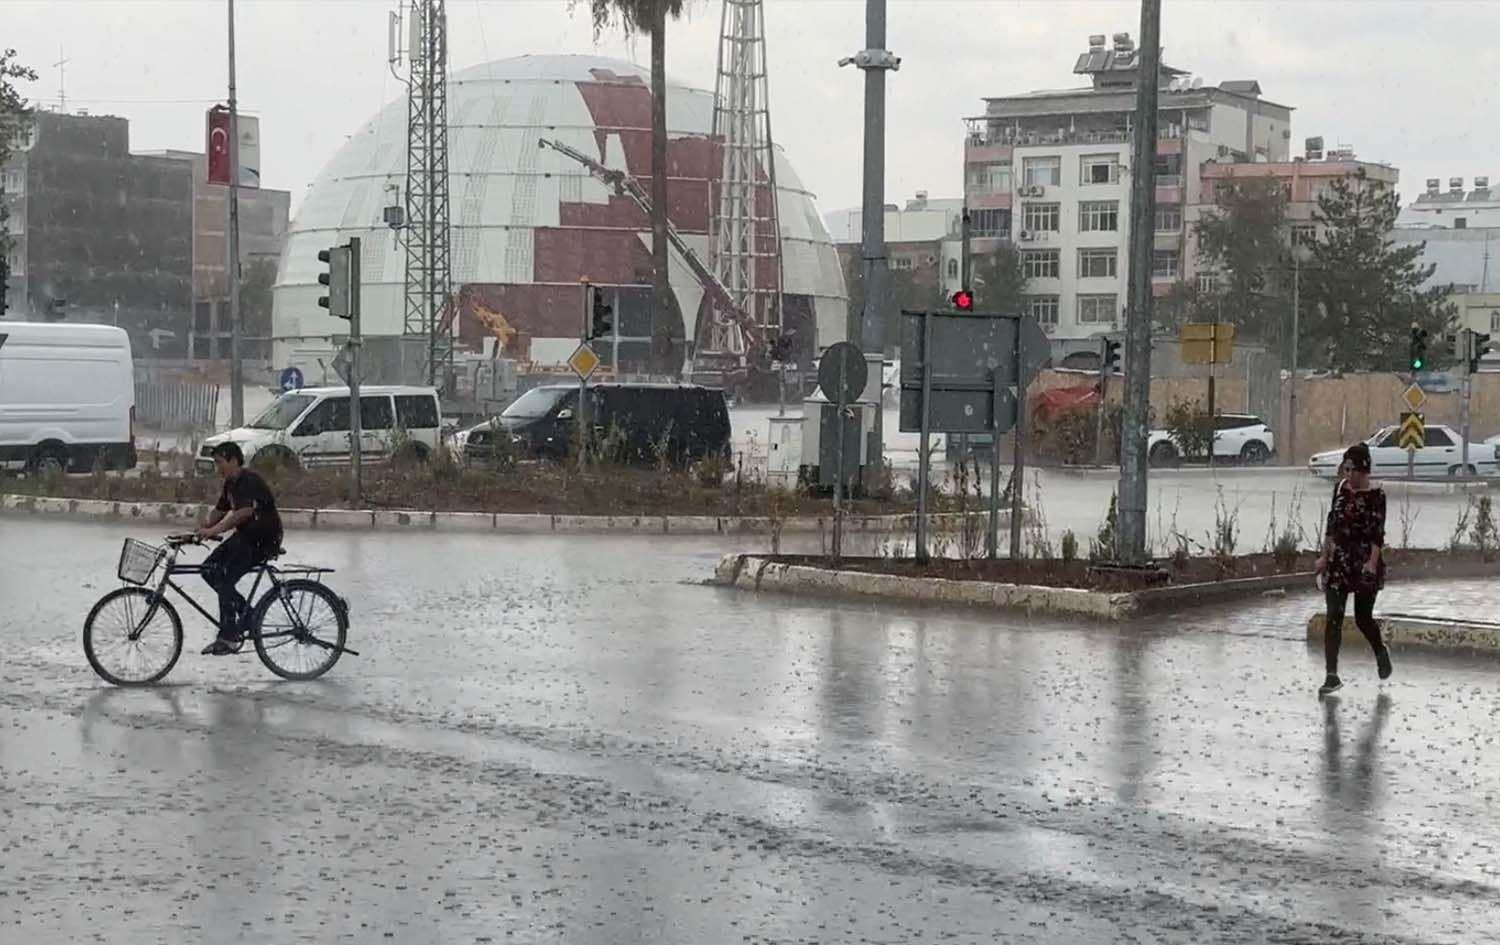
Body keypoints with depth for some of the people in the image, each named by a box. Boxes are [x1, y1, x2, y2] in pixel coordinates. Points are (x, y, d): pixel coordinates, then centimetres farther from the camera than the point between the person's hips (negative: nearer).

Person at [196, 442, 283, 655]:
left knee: (225, 580, -17)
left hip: (264, 539, -10)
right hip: (244, 536, 10)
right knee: (209, 569, 2)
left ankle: (228, 638, -13)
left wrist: (213, 531, -37)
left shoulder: (250, 481, -20)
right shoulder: (230, 484, 11)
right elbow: (219, 510, 14)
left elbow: (244, 512, -34)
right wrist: (201, 529, -4)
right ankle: (244, 610, 13)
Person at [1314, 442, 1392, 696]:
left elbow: (1378, 532, -13)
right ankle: (1332, 676, -4)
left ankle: (1381, 652, 40)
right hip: (1339, 560, 4)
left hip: (1364, 561, -4)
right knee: (1333, 618, -5)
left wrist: (1373, 562, -22)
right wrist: (1324, 555, 13)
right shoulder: (1341, 488, 6)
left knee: (1363, 618, 7)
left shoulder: (1376, 495, -9)